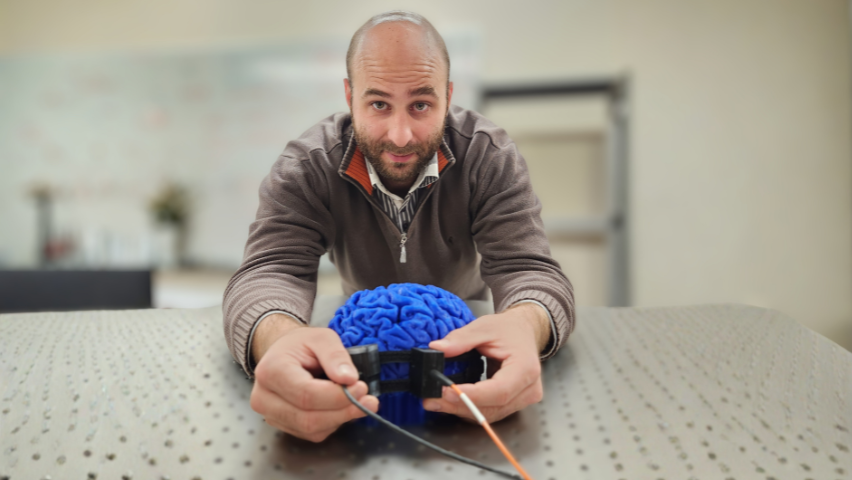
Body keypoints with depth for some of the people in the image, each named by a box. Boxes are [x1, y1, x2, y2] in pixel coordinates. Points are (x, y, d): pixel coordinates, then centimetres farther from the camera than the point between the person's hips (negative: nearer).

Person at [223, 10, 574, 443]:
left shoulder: (491, 158, -19)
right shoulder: (304, 167, -19)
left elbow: (529, 271, -27)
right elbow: (273, 270, -29)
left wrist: (525, 325, -54)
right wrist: (276, 338, -56)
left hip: (465, 340, -2)